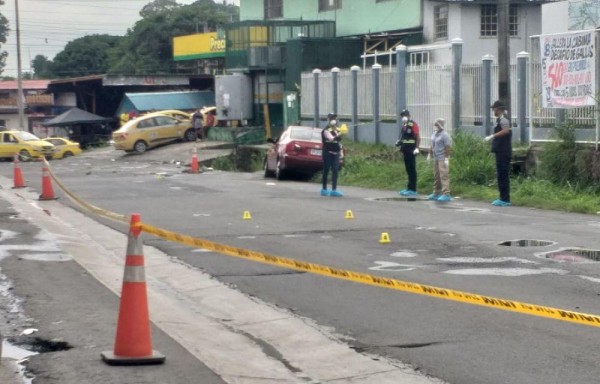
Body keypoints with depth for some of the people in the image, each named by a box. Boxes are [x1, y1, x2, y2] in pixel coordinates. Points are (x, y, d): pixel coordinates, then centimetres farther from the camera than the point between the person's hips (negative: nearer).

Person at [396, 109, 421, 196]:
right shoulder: (404, 125, 17)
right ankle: (409, 188, 19)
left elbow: (417, 137, -16)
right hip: (405, 150, 9)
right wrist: (399, 142, 8)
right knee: (408, 169, 13)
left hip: (411, 150, -9)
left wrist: (417, 148, -25)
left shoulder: (413, 124, -10)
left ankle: (413, 189, -4)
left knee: (412, 170, -6)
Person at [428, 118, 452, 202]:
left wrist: (446, 158, -20)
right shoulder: (434, 134, 11)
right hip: (436, 158, 9)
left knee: (443, 176, -10)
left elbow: (447, 147, -17)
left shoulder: (444, 135, -14)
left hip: (442, 159, -9)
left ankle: (446, 194, -11)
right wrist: (430, 154, 21)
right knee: (436, 176, 13)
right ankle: (436, 193, 21)